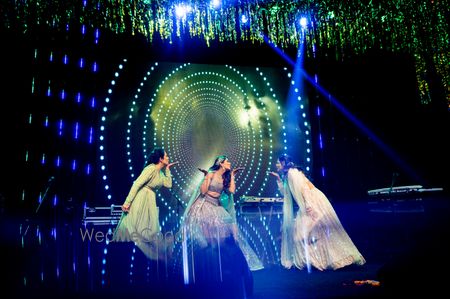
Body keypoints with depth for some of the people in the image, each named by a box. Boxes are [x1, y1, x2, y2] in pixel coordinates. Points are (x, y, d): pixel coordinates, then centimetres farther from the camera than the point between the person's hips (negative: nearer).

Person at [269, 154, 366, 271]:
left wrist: (308, 205, -27)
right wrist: (278, 178, 19)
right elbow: (284, 193, 23)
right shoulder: (287, 175, 19)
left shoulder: (292, 172, -8)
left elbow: (303, 187, -19)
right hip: (309, 203, 10)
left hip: (314, 202, -10)